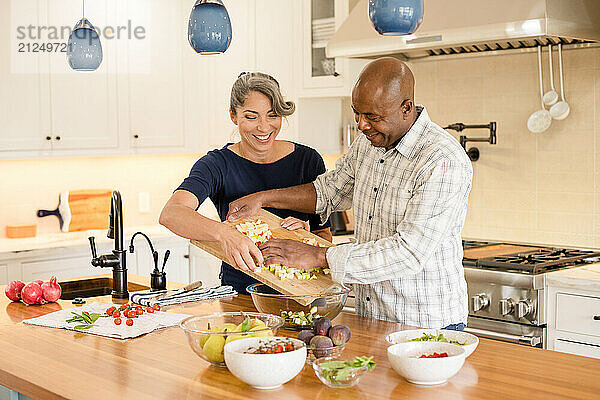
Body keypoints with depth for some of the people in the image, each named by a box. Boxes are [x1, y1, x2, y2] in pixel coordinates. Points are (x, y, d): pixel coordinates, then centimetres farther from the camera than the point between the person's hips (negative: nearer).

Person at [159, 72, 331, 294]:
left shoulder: (307, 159, 2)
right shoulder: (218, 165, -4)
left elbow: (325, 236, 9)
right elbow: (170, 214, -23)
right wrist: (224, 233, -41)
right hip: (239, 293, -1)